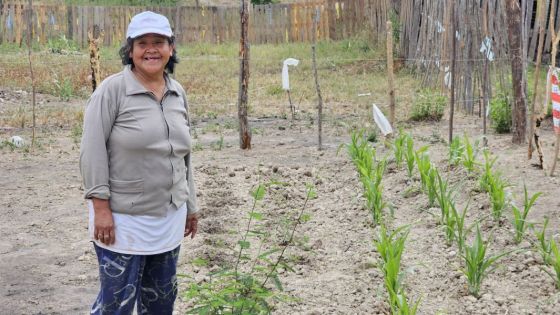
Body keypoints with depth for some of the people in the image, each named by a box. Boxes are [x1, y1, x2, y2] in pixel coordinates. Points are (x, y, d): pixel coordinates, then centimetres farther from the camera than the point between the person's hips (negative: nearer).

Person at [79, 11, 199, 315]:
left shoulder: (178, 94, 7)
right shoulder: (111, 90, -10)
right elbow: (93, 151, -13)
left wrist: (191, 206, 16)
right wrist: (101, 208, -17)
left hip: (169, 218, 6)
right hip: (124, 218, -6)